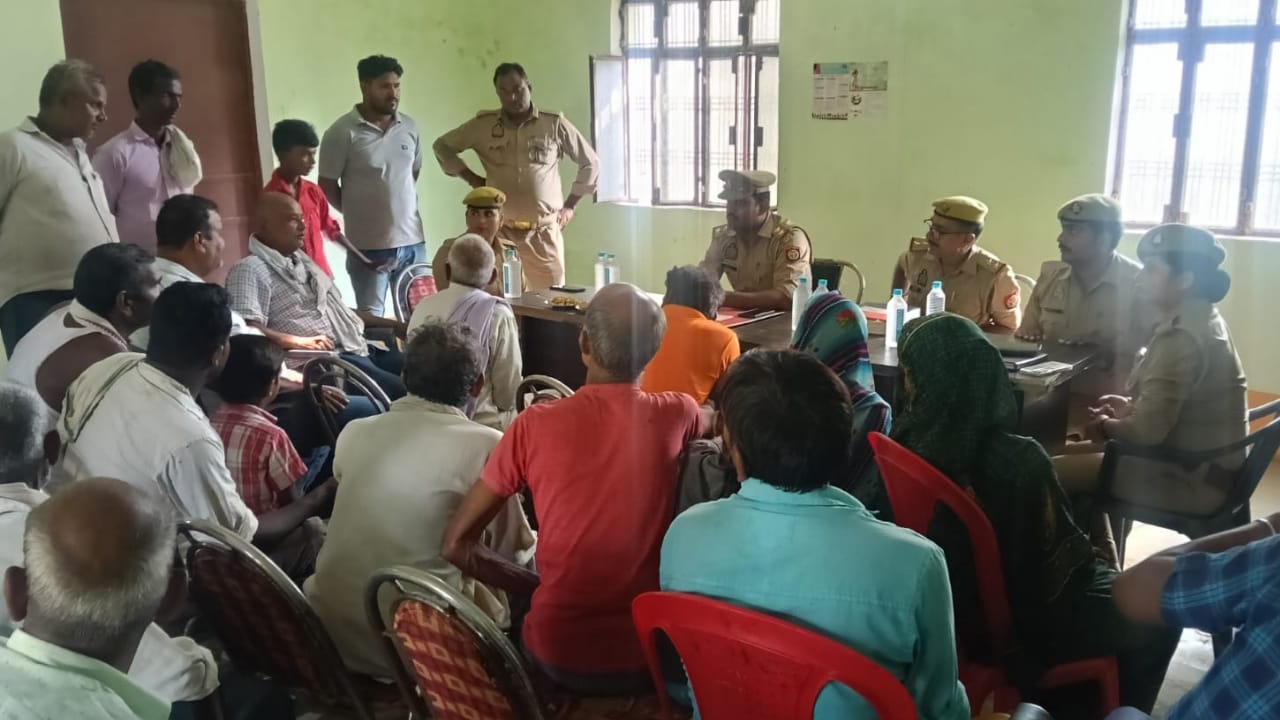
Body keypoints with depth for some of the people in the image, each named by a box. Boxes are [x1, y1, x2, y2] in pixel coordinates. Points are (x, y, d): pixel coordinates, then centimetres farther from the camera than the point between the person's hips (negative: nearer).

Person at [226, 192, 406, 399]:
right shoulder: (250, 270, -7)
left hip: (361, 348, 9)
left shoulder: (301, 260, 22)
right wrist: (300, 342, -28)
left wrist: (390, 324, 22)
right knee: (402, 391, -26)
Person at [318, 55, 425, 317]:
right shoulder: (342, 132, -10)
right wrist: (358, 212, 5)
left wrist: (398, 206, 13)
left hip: (412, 241, 5)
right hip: (369, 245, -4)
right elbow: (327, 186, -4)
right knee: (370, 319, 4)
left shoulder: (410, 127, 5)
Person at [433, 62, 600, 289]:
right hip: (500, 232, 0)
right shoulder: (482, 125, 2)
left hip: (545, 233, 0)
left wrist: (570, 205, 7)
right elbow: (442, 146, 16)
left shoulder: (554, 124, 0)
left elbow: (591, 163, 10)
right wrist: (471, 178, 7)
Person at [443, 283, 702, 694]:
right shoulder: (677, 414, -10)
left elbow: (457, 545, -7)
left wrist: (536, 587, 4)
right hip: (651, 652, 1)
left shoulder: (536, 426, -14)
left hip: (560, 656, -1)